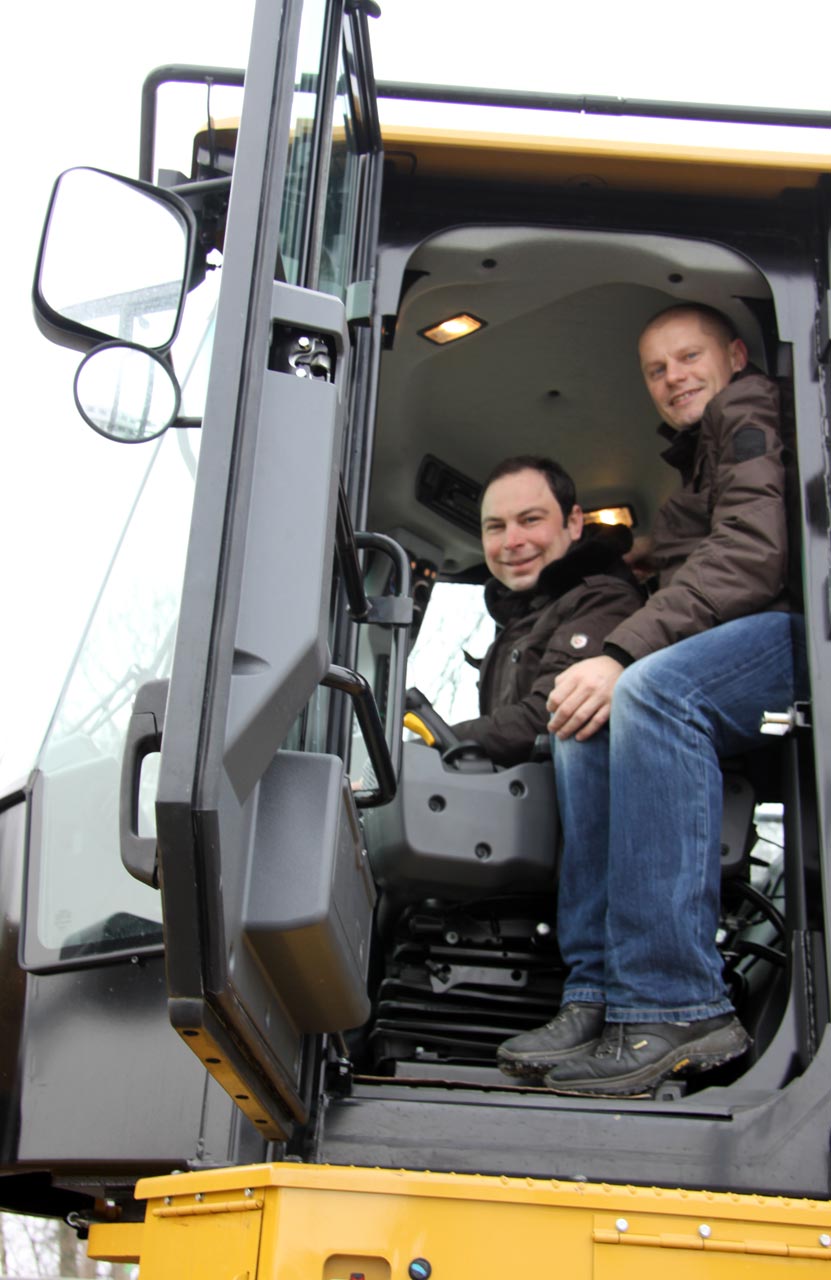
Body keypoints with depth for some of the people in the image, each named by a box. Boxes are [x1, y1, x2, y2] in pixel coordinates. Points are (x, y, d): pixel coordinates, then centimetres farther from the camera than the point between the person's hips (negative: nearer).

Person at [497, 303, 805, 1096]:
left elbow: (755, 553, -15)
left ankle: (676, 1007, -33)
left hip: (797, 622, -9)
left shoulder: (751, 414, 2)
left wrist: (624, 655, -21)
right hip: (757, 637, 9)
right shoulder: (696, 462, 31)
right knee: (587, 717, -11)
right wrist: (610, 667, 1)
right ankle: (602, 994, -19)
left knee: (655, 687, -32)